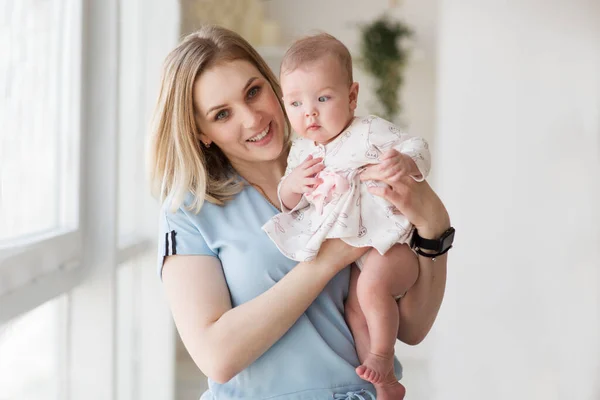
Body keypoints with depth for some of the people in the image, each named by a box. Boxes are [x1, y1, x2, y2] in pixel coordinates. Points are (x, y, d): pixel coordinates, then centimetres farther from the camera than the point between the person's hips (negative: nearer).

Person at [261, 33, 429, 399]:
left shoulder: (370, 132, -8)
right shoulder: (301, 152, 9)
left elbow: (417, 147, -10)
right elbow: (288, 205, 13)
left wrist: (405, 162, -33)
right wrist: (291, 186, -10)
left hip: (394, 240, -6)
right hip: (357, 249, 6)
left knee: (372, 284, -30)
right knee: (354, 307, -4)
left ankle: (382, 355, -10)